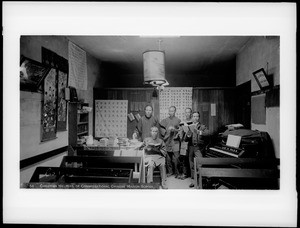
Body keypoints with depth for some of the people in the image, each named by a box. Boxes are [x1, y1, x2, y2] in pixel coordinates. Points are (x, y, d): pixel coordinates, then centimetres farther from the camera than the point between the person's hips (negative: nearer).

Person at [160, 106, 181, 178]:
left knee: (176, 158, -5)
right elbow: (162, 130, 13)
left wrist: (174, 129, -16)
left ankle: (177, 172, 8)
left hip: (175, 141, -2)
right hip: (167, 141, 3)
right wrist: (165, 133, -3)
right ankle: (170, 171, 20)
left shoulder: (178, 120, 4)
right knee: (168, 158, 6)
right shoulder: (165, 120, 11)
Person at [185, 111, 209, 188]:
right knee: (192, 165, 9)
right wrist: (188, 136, -12)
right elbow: (185, 140, 10)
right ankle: (193, 181, 21)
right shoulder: (189, 127, 12)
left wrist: (199, 132, -36)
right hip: (191, 147, 4)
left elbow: (207, 132, -19)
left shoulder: (202, 126, 3)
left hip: (198, 147, -3)